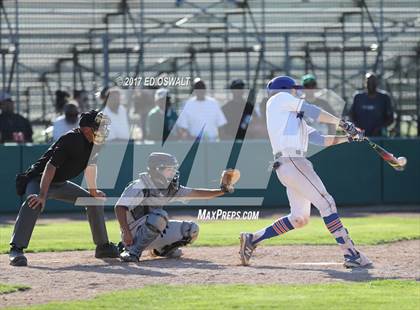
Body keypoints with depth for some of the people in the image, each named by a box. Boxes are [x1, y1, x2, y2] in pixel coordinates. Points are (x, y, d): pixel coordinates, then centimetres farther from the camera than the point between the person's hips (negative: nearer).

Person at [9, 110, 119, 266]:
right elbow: (51, 166, -35)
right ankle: (16, 250, -46)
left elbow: (90, 165, 17)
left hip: (60, 184, 10)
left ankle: (103, 246, 26)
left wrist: (93, 192, 24)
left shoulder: (91, 143, -1)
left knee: (95, 200, 14)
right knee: (34, 203, -39)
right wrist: (42, 195, -43)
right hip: (38, 180, -10)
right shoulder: (72, 140, -28)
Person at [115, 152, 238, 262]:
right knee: (159, 217, -36)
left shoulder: (170, 188, 5)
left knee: (191, 229, 0)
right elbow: (120, 208, -24)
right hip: (135, 233, -8)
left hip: (155, 233, 8)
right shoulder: (139, 187, -18)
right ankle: (133, 251, -26)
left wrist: (221, 191, -2)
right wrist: (126, 233, -35)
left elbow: (195, 193, 7)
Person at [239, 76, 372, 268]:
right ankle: (351, 254, -16)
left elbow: (319, 139, 23)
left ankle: (252, 239, 16)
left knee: (299, 219, 12)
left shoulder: (294, 118, 30)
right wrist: (342, 123, -3)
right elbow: (311, 111, -3)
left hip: (289, 165, 10)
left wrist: (348, 137, 14)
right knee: (326, 203, -12)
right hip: (290, 161, -10)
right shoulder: (280, 98, 7)